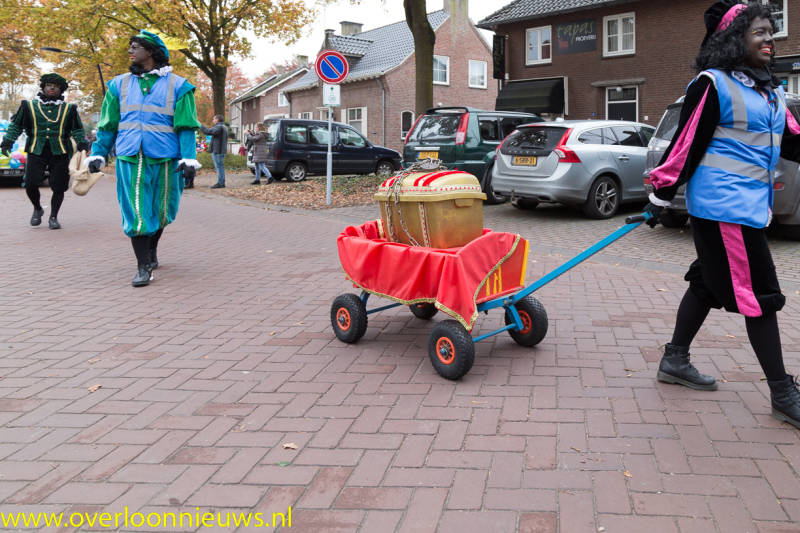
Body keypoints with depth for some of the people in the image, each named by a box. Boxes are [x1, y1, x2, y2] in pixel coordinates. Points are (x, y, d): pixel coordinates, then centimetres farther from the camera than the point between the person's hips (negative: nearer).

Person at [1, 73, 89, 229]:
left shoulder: (68, 109, 12)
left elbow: (77, 130, 14)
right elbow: (16, 125, 14)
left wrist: (82, 144, -2)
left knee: (58, 187, -2)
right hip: (36, 152, 0)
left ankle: (53, 217, 15)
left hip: (59, 152, 0)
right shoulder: (29, 106, 11)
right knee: (31, 184, -9)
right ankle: (37, 209, 19)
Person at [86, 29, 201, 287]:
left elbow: (186, 126, 0)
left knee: (161, 210, 10)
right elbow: (107, 124, 17)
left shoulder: (176, 86, 4)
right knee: (135, 213, -4)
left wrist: (188, 159, -10)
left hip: (164, 159, -1)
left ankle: (151, 249, 35)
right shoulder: (120, 84, 13)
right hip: (130, 159, 2)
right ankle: (143, 266, 2)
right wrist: (97, 154, 11)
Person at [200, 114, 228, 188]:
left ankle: (220, 183, -10)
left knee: (219, 166, -9)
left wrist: (200, 126, -13)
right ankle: (221, 183, 15)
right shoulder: (223, 127, 21)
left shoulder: (219, 127, -13)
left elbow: (209, 131, -22)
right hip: (220, 151, 10)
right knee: (220, 167, 12)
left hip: (217, 151, -10)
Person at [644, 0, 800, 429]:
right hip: (724, 204, -9)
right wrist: (661, 196, -11)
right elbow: (687, 141, -12)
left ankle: (675, 360, 28)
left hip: (752, 202, 9)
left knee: (709, 282, 15)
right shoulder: (713, 84, -10)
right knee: (757, 293, -7)